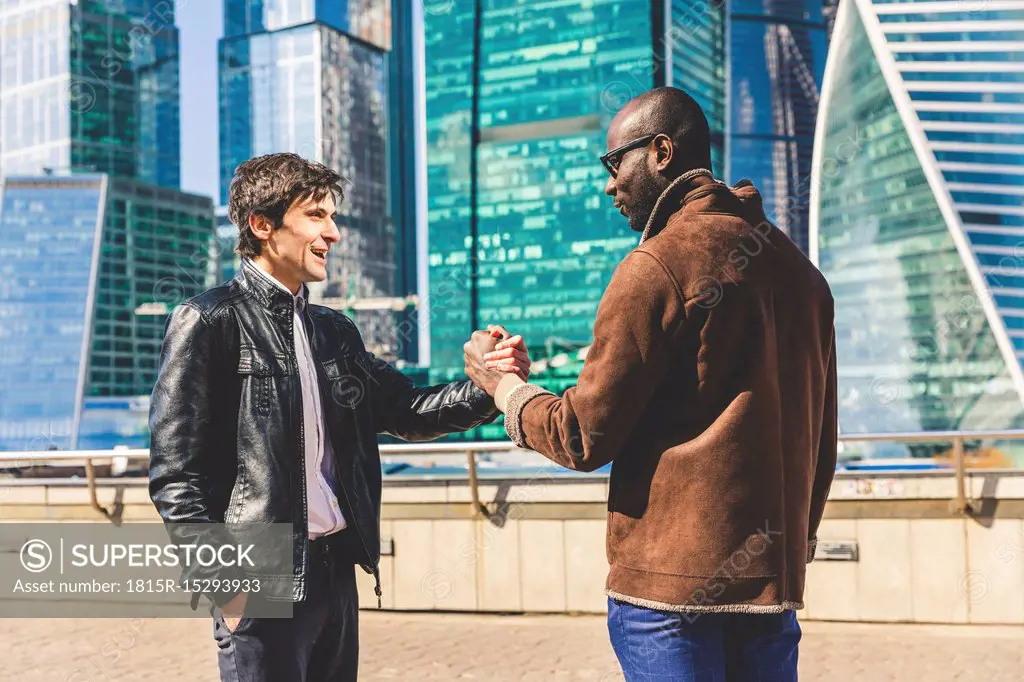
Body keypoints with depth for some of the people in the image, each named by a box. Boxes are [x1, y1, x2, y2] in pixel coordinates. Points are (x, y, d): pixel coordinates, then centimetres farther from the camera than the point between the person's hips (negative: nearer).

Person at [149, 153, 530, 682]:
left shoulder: (335, 331, 13)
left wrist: (493, 384, -2)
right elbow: (175, 473, -11)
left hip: (336, 571, 7)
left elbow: (407, 412, 15)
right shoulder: (208, 322, -7)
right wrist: (221, 583, -16)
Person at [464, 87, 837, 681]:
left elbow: (584, 438, -10)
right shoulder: (800, 270, 11)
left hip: (671, 586, -7)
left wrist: (503, 386, 8)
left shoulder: (659, 266, -11)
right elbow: (820, 445, 15)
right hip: (775, 586, 7)